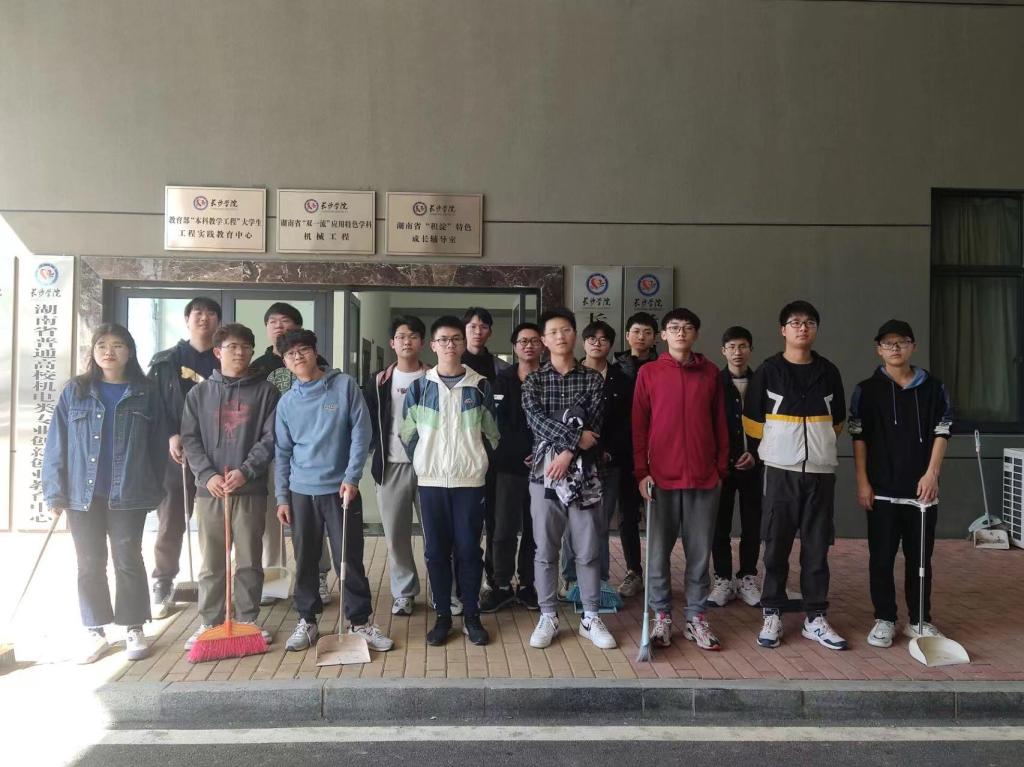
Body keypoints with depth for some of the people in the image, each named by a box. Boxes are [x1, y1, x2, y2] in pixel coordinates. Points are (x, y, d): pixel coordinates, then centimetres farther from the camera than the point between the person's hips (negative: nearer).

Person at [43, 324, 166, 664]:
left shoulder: (145, 392, 2)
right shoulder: (75, 390, 4)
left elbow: (157, 444, 3)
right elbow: (57, 443, 2)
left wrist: (156, 489, 0)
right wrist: (55, 491, -4)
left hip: (129, 494, -1)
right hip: (82, 494, 1)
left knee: (128, 561, 7)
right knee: (90, 564, 10)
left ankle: (134, 629, 17)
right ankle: (95, 631, 22)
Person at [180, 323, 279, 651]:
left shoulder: (266, 391, 3)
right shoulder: (199, 393, 9)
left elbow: (270, 438, -3)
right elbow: (190, 439, 4)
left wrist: (245, 471, -15)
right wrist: (208, 475, -10)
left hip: (251, 489, -1)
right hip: (209, 489, 1)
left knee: (250, 561, 6)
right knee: (211, 563, 8)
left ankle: (247, 621, 18)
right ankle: (209, 623, 19)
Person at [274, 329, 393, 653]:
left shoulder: (345, 385, -3)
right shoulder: (287, 402, 6)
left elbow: (361, 433, -6)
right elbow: (282, 452, 10)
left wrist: (351, 477, -12)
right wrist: (282, 497, 6)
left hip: (340, 488, -3)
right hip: (302, 492, 3)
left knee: (349, 559, 1)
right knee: (305, 560, 10)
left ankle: (360, 622, 14)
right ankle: (307, 620, 24)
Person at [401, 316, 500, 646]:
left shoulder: (480, 386, 2)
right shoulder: (419, 387, 2)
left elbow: (491, 432, 9)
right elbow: (407, 434, 9)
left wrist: (477, 461, 7)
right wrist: (425, 462, 7)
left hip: (470, 480, -1)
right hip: (431, 481, 1)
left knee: (469, 550, 3)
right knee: (436, 551, 6)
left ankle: (471, 617, 16)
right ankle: (442, 617, 18)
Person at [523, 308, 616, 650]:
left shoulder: (592, 379, 7)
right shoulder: (533, 380, 6)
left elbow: (594, 425, -3)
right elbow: (536, 419, -9)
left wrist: (568, 454, -14)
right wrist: (576, 438, -16)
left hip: (583, 473, 0)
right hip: (544, 472, 0)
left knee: (588, 550, 6)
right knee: (545, 550, 6)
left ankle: (591, 618, 19)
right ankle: (547, 617, 19)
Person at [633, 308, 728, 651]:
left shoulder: (710, 372, 7)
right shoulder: (648, 373, 2)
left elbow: (720, 422, 9)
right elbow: (639, 425, 1)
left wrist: (721, 468, 7)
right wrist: (641, 471, -5)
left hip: (704, 477, 2)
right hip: (662, 476, -1)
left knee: (700, 552, 8)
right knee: (659, 551, 6)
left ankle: (696, 618, 19)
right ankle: (661, 616, 18)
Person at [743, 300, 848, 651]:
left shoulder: (829, 372, 8)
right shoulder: (768, 371, -1)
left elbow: (837, 422, 19)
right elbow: (753, 421, 4)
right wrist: (780, 448, 9)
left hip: (821, 471, 2)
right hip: (780, 470, -2)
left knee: (817, 547, 7)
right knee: (777, 546, 2)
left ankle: (816, 619, 17)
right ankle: (772, 615, 14)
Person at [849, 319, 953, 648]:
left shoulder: (933, 388, 5)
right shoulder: (867, 390, 1)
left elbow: (941, 434, 3)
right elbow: (859, 438, 0)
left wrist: (931, 474, -9)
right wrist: (862, 482, -5)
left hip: (922, 488, 1)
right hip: (881, 489, -1)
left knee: (920, 556, 9)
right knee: (881, 557, 4)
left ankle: (919, 620, 21)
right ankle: (884, 619, 16)